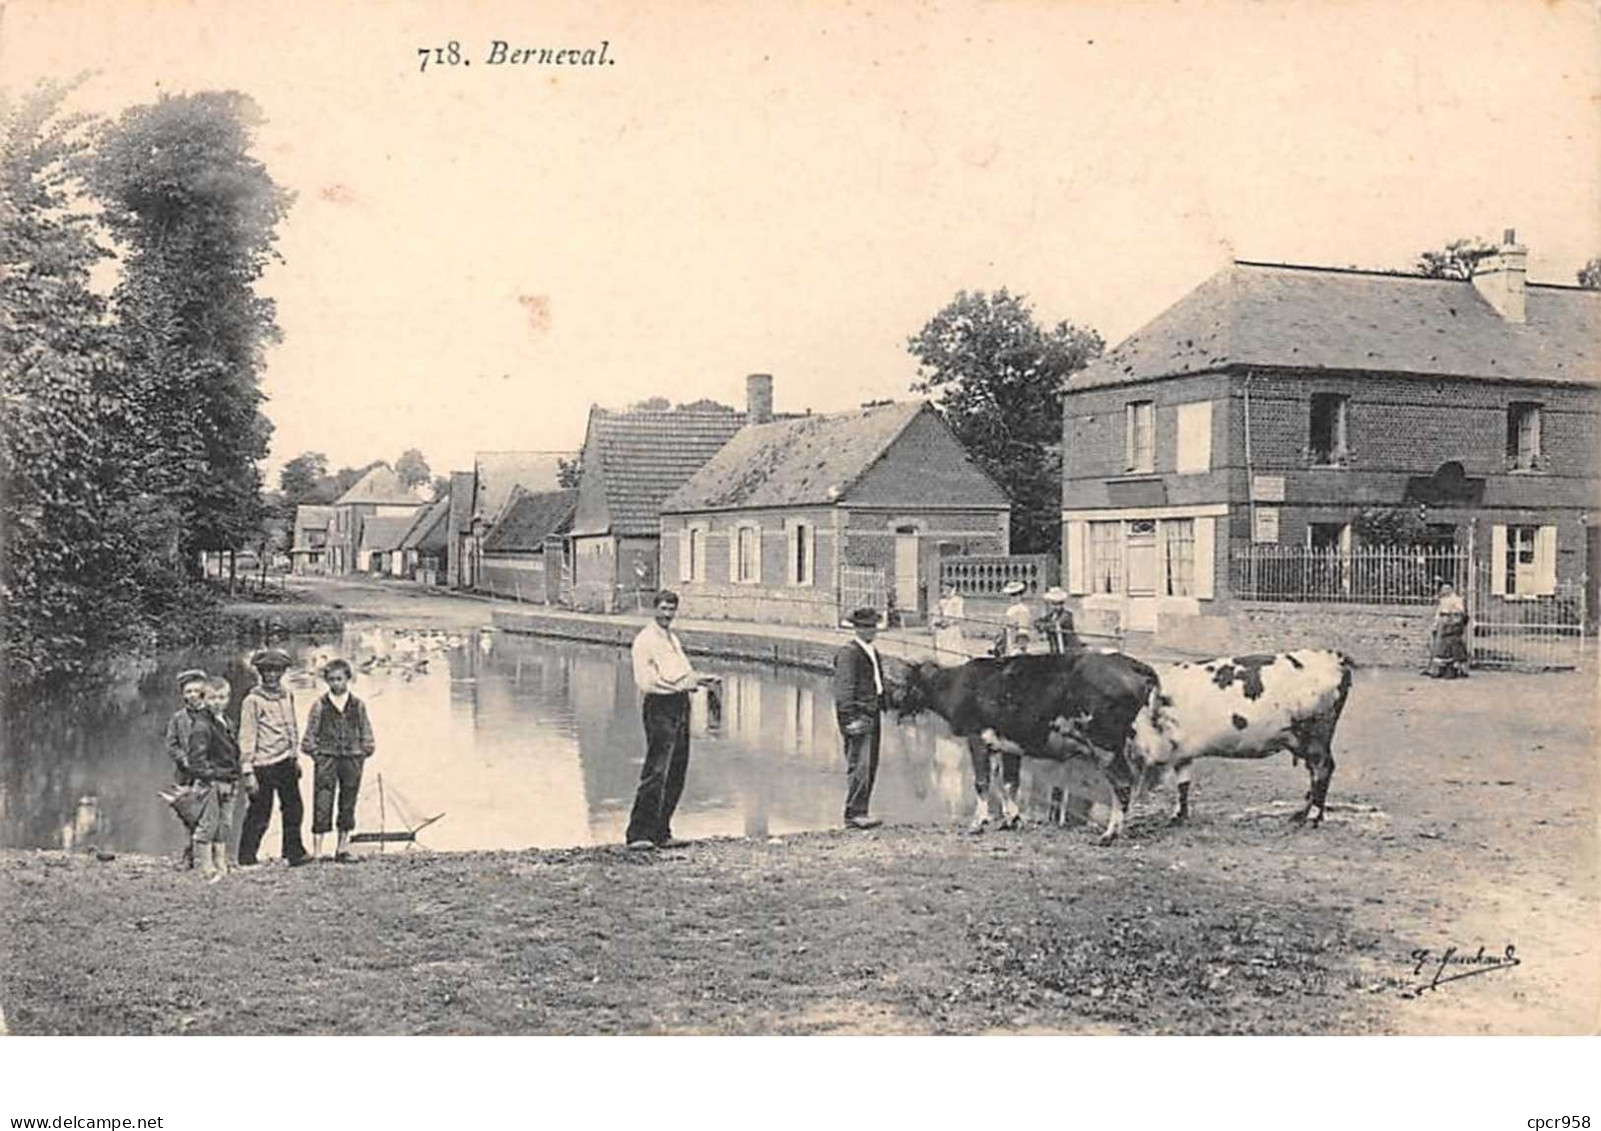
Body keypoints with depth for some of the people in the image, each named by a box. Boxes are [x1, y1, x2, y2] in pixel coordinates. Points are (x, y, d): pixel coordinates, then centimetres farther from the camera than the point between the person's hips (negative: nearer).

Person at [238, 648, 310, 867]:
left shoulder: (287, 696, 9)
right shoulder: (252, 700, -10)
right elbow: (246, 737, -10)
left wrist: (296, 757, 18)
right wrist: (248, 771, -14)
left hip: (286, 762, 6)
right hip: (263, 765, -6)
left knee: (293, 808, 8)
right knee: (259, 814, -1)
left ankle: (295, 853, 18)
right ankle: (246, 858, 10)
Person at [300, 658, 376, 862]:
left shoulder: (358, 706, 7)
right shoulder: (320, 706, 2)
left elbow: (366, 732, 12)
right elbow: (310, 734, 4)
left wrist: (365, 751, 1)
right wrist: (315, 753, -5)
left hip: (352, 759, 2)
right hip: (326, 759, -2)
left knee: (348, 804, 7)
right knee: (322, 804, -6)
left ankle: (342, 849, 17)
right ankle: (317, 850, -5)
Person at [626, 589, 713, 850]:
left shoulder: (674, 639, 21)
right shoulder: (645, 640, -6)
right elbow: (645, 681, -15)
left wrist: (697, 678, 7)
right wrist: (678, 684, -19)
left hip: (681, 706, 9)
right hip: (660, 706, -9)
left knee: (676, 775, 9)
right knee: (655, 773, -12)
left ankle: (661, 833, 16)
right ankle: (638, 834, -7)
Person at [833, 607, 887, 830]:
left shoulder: (873, 652, 19)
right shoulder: (848, 653, -10)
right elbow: (844, 688, -15)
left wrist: (883, 704, 19)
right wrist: (850, 717, -21)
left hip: (872, 715, 9)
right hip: (857, 716, -9)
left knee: (871, 767, 9)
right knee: (860, 766, -11)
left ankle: (859, 813, 15)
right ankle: (853, 814, -8)